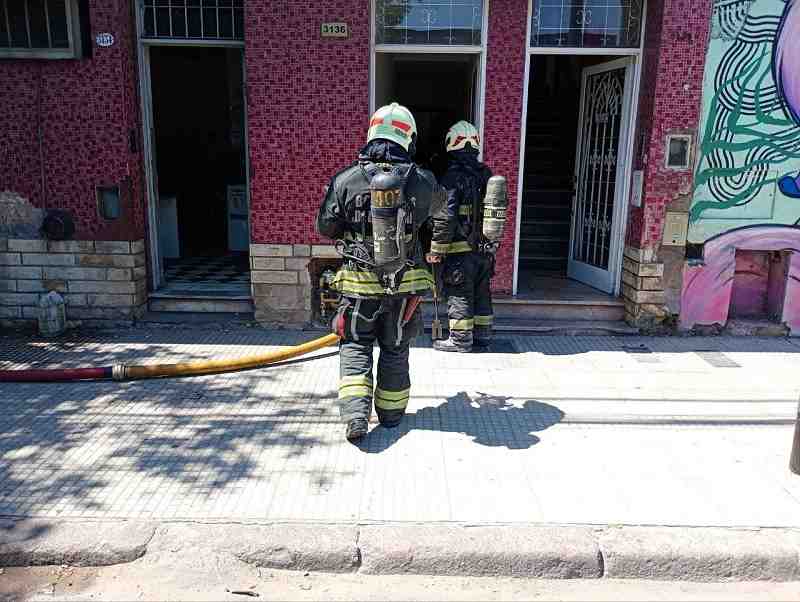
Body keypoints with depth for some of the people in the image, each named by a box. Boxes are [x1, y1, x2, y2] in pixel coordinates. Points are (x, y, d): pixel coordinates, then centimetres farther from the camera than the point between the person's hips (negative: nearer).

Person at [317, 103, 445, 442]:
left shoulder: (345, 180, -8)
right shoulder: (421, 182, -6)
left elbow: (325, 228, 0)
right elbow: (438, 204, 17)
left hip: (360, 284, -1)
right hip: (405, 285, 1)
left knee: (355, 346, 12)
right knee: (395, 350, 15)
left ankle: (355, 415, 0)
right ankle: (391, 413, 29)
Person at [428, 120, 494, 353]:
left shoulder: (453, 176, -14)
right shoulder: (487, 175, 8)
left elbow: (445, 216, -19)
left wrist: (436, 249, -13)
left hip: (460, 249, -7)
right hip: (484, 249, 7)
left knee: (459, 294, 2)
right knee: (481, 292, 16)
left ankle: (460, 339, 8)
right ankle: (483, 334, 26)